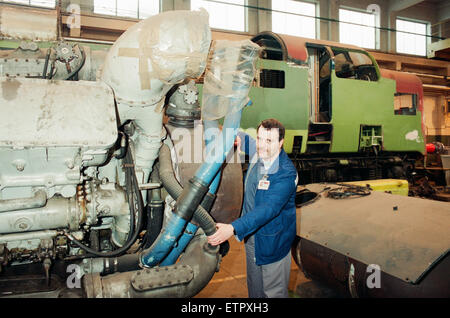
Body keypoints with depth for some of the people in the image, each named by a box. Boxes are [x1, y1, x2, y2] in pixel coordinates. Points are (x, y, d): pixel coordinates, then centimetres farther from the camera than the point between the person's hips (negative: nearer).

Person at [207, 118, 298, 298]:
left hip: (273, 242, -7)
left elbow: (269, 208, -38)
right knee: (254, 287, 25)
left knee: (274, 291, 12)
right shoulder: (257, 157, -5)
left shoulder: (286, 173, -27)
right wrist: (238, 136, -6)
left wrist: (233, 228, -47)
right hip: (251, 236, 7)